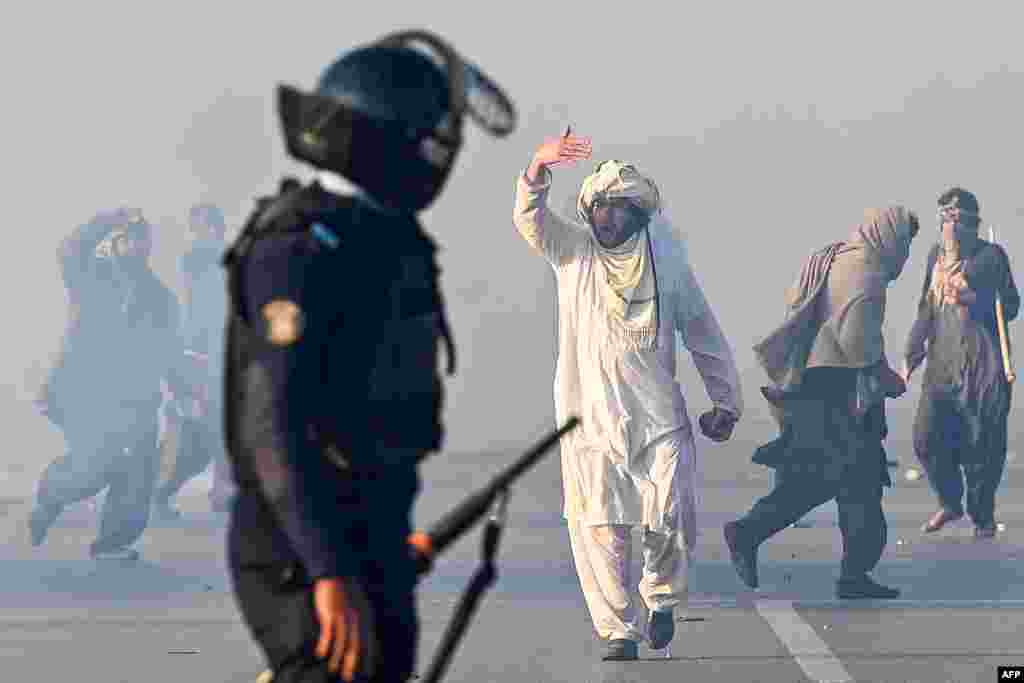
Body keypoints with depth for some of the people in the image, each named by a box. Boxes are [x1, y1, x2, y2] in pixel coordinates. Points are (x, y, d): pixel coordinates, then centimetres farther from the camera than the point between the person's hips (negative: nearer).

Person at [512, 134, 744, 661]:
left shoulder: (667, 261, 7)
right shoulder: (572, 251, 4)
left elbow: (703, 333, 14)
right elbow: (529, 217, -15)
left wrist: (725, 400, 11)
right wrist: (538, 168, -34)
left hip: (659, 419, 0)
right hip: (590, 419, 0)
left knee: (672, 519, -10)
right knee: (599, 530, -5)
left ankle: (662, 597, 20)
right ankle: (619, 632, 8)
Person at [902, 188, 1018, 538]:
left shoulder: (991, 256, -3)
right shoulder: (936, 254, 11)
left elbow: (1009, 307, -1)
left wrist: (974, 299, -17)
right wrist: (912, 353, 15)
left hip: (982, 364, -4)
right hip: (942, 361, 4)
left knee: (981, 443, -2)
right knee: (927, 439, -2)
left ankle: (982, 516, 15)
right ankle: (950, 504, 20)